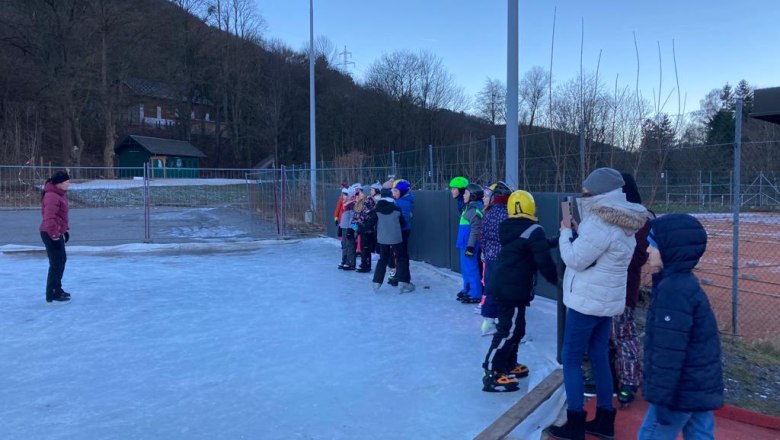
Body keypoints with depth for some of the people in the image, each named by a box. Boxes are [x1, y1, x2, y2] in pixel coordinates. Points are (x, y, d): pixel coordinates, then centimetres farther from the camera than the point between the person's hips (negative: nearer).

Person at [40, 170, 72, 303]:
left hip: (58, 233, 11)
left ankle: (57, 289, 34)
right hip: (51, 234, -11)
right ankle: (52, 295, 2)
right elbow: (49, 218, -27)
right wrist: (54, 235, -25)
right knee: (56, 263, -6)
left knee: (62, 259, 21)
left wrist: (66, 229, 21)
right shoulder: (52, 197, -21)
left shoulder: (60, 194, 12)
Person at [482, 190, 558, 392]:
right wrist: (556, 279, 2)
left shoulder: (508, 228, 11)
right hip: (513, 289, -9)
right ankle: (492, 374, -6)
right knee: (508, 330, -7)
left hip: (502, 286, 9)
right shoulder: (534, 230, -14)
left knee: (515, 328, 19)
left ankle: (508, 365, 29)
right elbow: (544, 261, -15)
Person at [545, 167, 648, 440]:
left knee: (571, 359, 1)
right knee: (599, 357, 15)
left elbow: (576, 259, -18)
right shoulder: (623, 222, 10)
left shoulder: (600, 222, -21)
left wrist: (566, 232, -5)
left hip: (587, 300, -9)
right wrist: (578, 232, 7)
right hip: (607, 300, 9)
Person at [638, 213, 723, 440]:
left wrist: (662, 397, -21)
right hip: (701, 386, 9)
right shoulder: (685, 283, 8)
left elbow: (669, 350, -24)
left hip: (684, 390, -9)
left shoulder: (673, 290, -24)